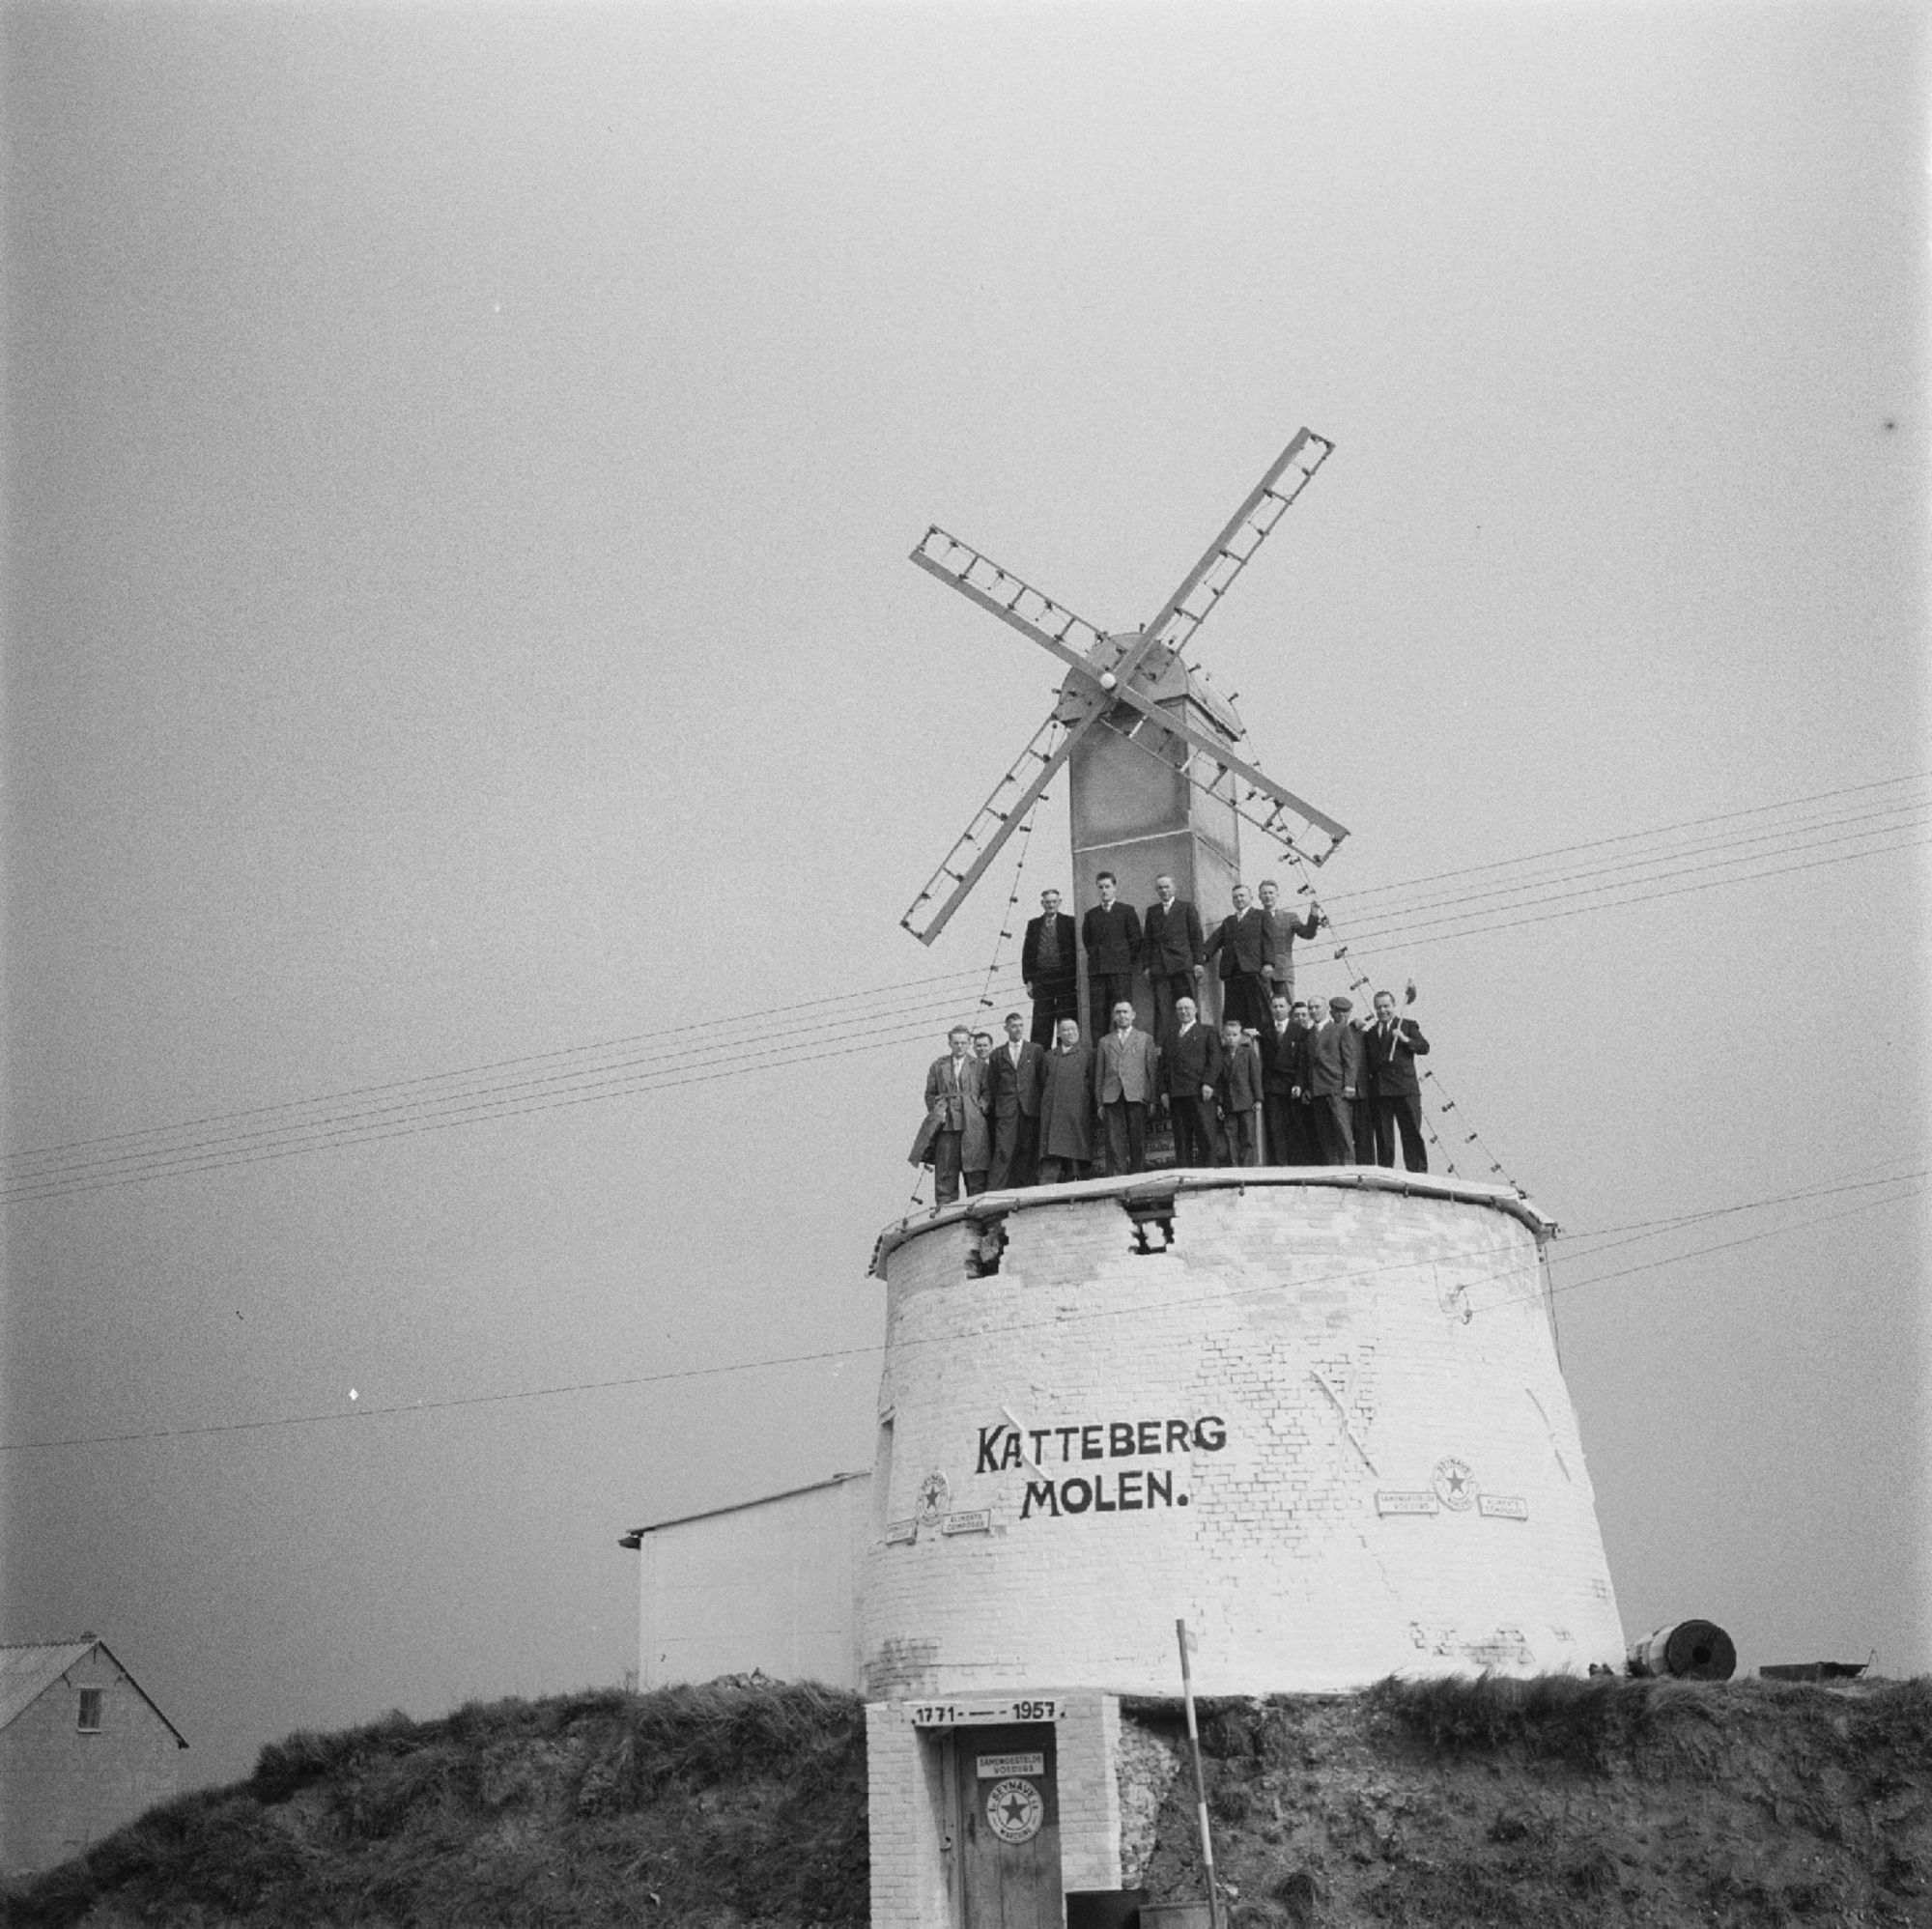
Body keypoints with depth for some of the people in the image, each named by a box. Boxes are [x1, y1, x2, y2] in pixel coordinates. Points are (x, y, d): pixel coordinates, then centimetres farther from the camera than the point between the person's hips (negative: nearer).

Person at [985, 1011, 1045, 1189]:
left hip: (1030, 1108, 1)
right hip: (1005, 1110, -1)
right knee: (1003, 1152, -11)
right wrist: (989, 1108, 5)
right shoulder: (997, 1054, 14)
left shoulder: (1036, 1051, 13)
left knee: (1027, 1152, -2)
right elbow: (991, 1085, 13)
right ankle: (996, 1191, -17)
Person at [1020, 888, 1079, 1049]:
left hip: (1064, 978, -2)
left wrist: (1077, 979, -6)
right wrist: (1028, 980, 2)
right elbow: (1027, 953, 11)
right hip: (1041, 979, 2)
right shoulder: (1033, 924, 13)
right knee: (1040, 1024, -1)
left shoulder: (1069, 923, 6)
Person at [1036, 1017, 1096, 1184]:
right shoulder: (1049, 1056, 19)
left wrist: (1094, 1105, -3)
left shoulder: (1088, 1053, 11)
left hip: (1078, 1110, -2)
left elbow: (1093, 1081, 5)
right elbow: (1043, 1083, 19)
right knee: (1052, 1147, -7)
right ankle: (1048, 1184, -14)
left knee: (1078, 1145, -5)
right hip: (1053, 1110, 2)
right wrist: (1045, 1104, 8)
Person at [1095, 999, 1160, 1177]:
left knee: (1138, 1140, -4)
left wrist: (1153, 1099, 0)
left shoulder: (1145, 1039, 15)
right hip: (1112, 1096, 1)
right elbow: (1099, 1074, 16)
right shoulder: (1105, 1042, 19)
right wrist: (1100, 1102, 7)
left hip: (1137, 1095, -1)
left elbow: (1153, 1070, 9)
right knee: (1115, 1142, -6)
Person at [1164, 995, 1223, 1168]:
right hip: (1176, 1094, 4)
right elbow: (1165, 1065, 19)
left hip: (1200, 1092, -4)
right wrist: (1165, 1091, 8)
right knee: (1181, 1139, 0)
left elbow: (1215, 1060, 1)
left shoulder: (1207, 1033, 11)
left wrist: (1208, 1083, -11)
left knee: (1205, 1137, -8)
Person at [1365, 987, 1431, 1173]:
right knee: (1383, 1138, 3)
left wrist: (1406, 1039, -14)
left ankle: (1418, 1172, -3)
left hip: (1405, 1089, -3)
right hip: (1379, 1091, 3)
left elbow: (1425, 1048, -1)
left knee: (1412, 1134, -3)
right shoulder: (1370, 1033, 20)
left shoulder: (1408, 1025, 10)